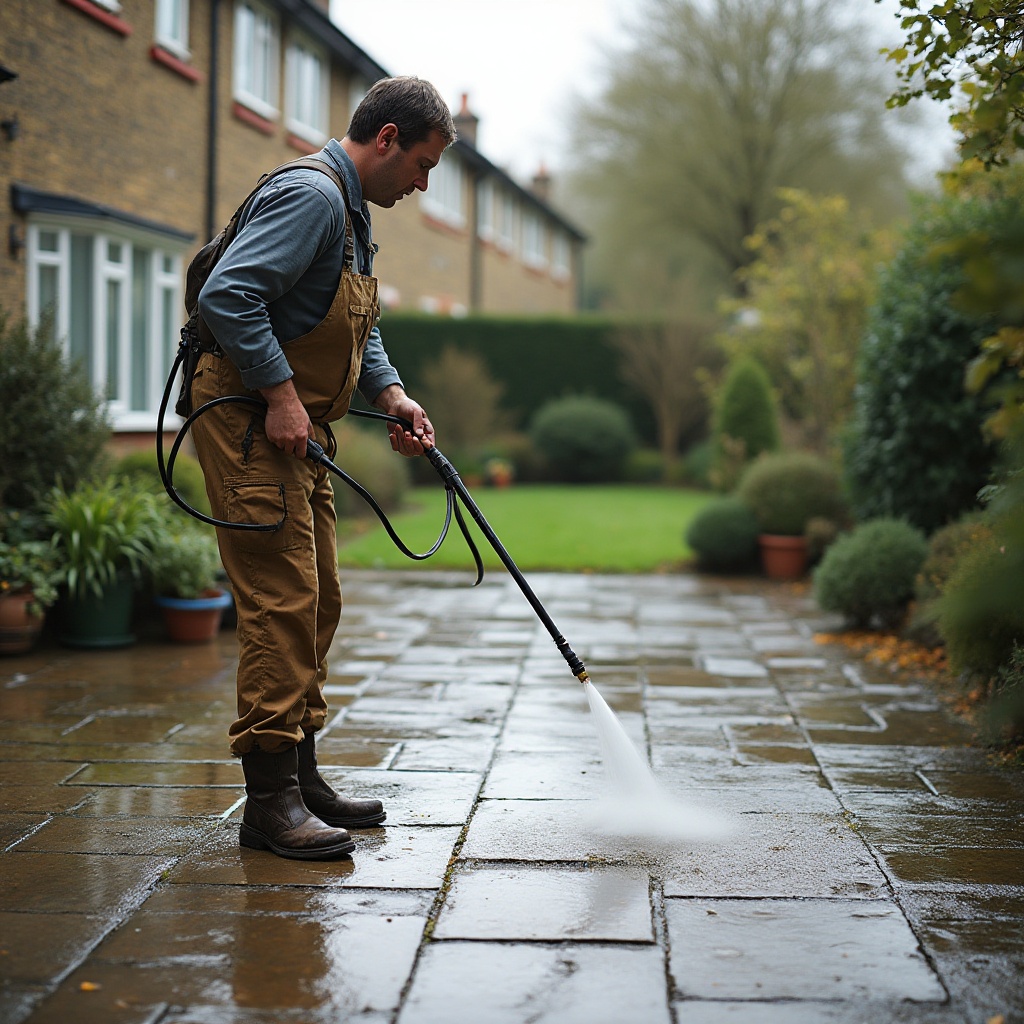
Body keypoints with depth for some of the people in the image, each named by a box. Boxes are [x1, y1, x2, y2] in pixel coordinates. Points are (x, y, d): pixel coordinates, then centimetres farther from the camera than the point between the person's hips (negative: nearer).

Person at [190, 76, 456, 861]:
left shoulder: (351, 209, 18)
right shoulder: (311, 195, -16)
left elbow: (357, 328, 25)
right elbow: (228, 295, -26)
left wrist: (391, 394, 9)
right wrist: (280, 394, -25)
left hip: (297, 429, 11)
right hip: (251, 421, -11)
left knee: (318, 602, 12)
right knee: (282, 600, -12)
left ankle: (300, 779, 20)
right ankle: (270, 800, -8)